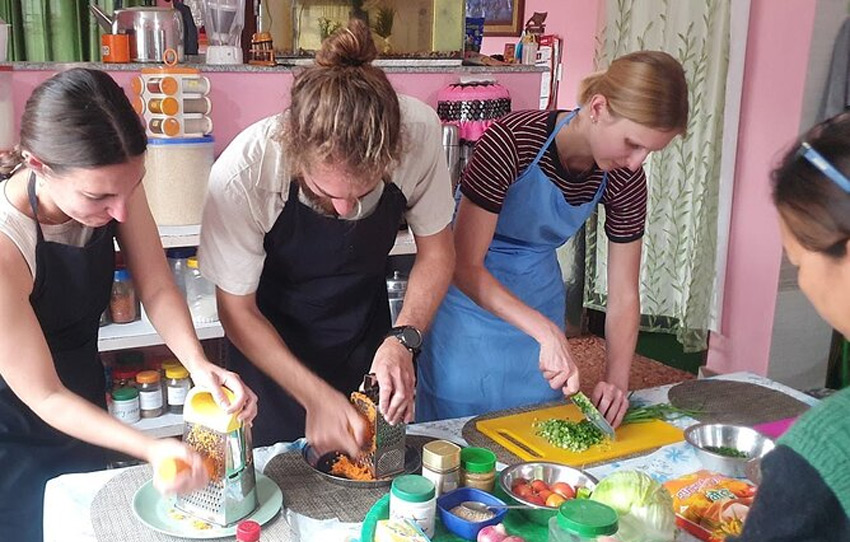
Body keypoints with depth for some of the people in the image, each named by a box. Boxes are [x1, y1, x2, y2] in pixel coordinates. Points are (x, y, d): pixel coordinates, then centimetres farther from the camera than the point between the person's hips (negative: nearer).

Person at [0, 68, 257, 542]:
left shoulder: (114, 182, -21)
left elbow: (157, 288, -13)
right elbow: (43, 396, -26)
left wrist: (199, 364, -31)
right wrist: (151, 449, -38)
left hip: (85, 401, 5)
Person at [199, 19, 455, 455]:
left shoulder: (419, 132, -29)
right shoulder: (242, 173, -34)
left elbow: (436, 251, -11)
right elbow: (237, 309, -19)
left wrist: (404, 338, -26)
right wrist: (315, 397, -26)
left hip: (366, 338, 3)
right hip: (271, 343, -2)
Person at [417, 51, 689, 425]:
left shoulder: (625, 180, -11)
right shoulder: (512, 141, -28)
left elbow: (623, 296, -5)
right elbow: (465, 266, -27)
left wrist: (616, 380, -18)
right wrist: (548, 332, -34)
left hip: (539, 302, 4)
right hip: (470, 294, -4)